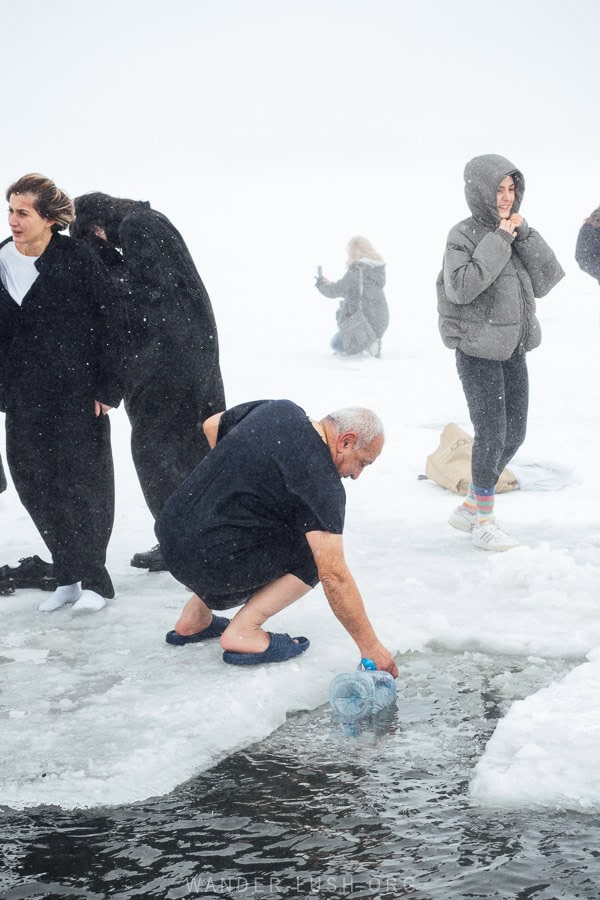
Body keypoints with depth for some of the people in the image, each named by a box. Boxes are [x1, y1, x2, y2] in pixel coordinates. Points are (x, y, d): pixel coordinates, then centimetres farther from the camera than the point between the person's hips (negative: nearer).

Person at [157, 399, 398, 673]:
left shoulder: (279, 409, 7)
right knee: (318, 552, 0)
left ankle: (195, 618, 24)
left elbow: (212, 425, 24)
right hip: (207, 562, -8)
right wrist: (370, 646, -13)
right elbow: (334, 576, -19)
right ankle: (244, 631, -5)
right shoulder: (321, 481, -15)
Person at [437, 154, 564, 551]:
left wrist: (524, 235, -10)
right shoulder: (465, 235, -11)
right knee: (492, 434, -7)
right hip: (478, 351, -7)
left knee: (514, 434, 11)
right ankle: (484, 522, 8)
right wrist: (498, 242, -22)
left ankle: (470, 508, 26)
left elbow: (546, 281, 0)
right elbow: (461, 287, -25)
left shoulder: (518, 232, 7)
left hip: (513, 350, 7)